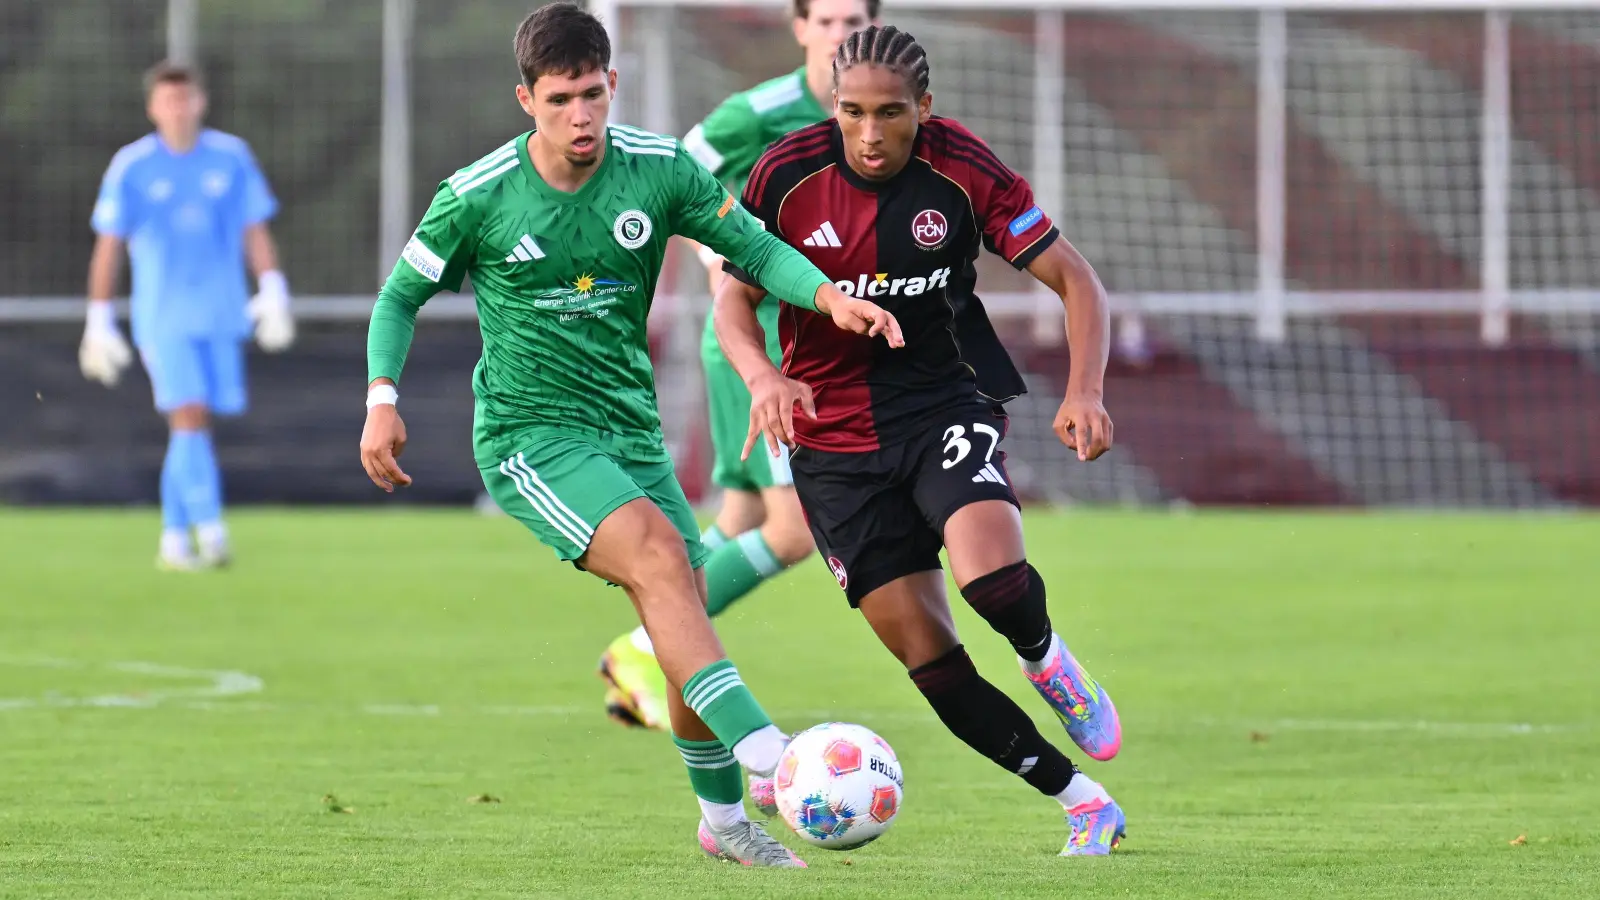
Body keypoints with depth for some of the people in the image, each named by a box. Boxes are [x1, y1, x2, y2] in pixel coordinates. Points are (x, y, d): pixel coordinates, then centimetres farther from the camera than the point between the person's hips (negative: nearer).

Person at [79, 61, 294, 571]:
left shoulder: (232, 157, 3)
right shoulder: (131, 167, -2)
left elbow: (256, 232, 6)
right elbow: (108, 246, 3)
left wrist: (272, 293, -8)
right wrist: (98, 322, 2)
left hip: (221, 317, 3)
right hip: (164, 317, -3)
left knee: (192, 429, 5)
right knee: (190, 416, -16)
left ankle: (174, 541, 15)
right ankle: (210, 529, -23)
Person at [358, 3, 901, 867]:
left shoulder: (658, 170, -4)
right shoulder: (478, 197, -10)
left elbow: (751, 246, 2)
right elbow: (403, 293, 3)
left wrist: (830, 295, -16)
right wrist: (382, 399, -11)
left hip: (631, 429, 4)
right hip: (528, 434, -4)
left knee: (685, 618, 1)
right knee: (656, 551, -28)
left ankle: (724, 819, 21)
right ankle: (761, 747, -37)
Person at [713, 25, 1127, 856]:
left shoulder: (961, 170, -13)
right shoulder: (787, 174, -10)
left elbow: (1073, 279, -8)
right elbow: (735, 298, 1)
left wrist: (1085, 391, -24)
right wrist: (762, 377, -21)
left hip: (942, 402, -2)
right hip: (831, 436, 2)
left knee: (993, 581, -30)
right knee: (930, 663, -3)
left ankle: (1048, 664, 7)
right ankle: (1085, 806, 10)